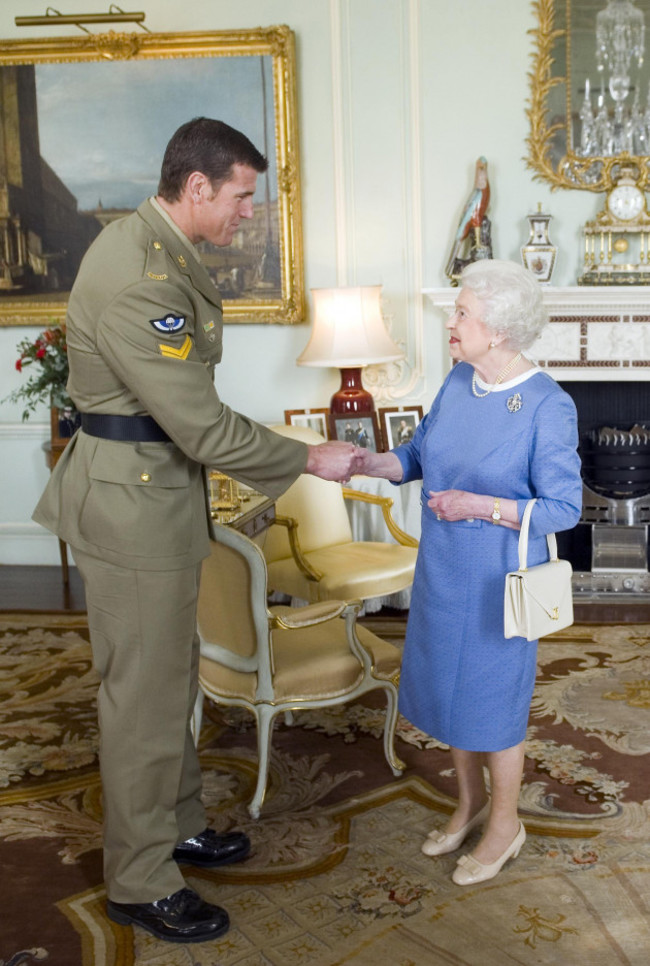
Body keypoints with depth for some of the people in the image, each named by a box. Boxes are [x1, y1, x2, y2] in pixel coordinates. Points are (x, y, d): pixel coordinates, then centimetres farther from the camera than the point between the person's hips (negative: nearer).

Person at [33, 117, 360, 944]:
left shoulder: (151, 243, 8)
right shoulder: (137, 278, -26)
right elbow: (203, 426, -25)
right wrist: (310, 459, -14)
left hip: (156, 488, 10)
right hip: (131, 502, -10)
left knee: (172, 673, 21)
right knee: (144, 695, 2)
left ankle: (175, 825, 39)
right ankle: (139, 882, 20)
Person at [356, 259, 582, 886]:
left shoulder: (548, 406, -19)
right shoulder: (458, 381, 0)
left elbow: (564, 508, -17)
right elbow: (420, 452, 11)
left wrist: (478, 506, -24)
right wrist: (367, 463, -6)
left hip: (500, 578, -6)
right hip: (442, 568, 7)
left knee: (494, 698, 8)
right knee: (447, 684, 18)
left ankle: (505, 823, 30)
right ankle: (470, 801, 40)